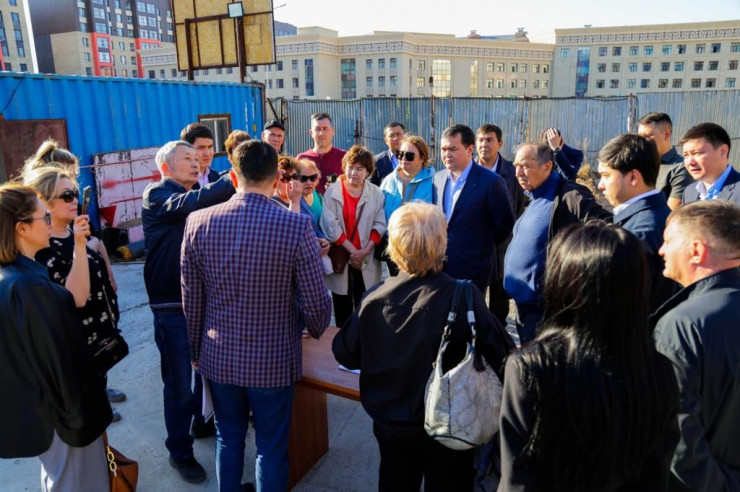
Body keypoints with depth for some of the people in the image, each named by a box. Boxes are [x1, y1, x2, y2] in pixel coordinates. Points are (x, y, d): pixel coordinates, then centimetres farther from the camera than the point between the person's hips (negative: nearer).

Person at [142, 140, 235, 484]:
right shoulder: (156, 195, -10)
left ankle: (203, 423, 43)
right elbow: (186, 205, -30)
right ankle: (179, 451, 23)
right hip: (172, 305, -7)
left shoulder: (197, 196, 14)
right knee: (179, 382, 4)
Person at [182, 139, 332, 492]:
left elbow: (191, 299, -1)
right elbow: (316, 302, -13)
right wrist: (315, 330, 9)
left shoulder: (198, 222, -9)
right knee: (271, 448, 16)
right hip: (273, 359, -3)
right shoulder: (297, 226, -18)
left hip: (218, 356, 3)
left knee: (228, 439, 24)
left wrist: (195, 348, 14)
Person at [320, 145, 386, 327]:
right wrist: (352, 250, -12)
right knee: (342, 310, 9)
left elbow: (379, 225, 1)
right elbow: (331, 225, -9)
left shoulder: (376, 193, 4)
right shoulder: (332, 191, -2)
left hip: (366, 260, 1)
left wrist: (364, 252, -11)